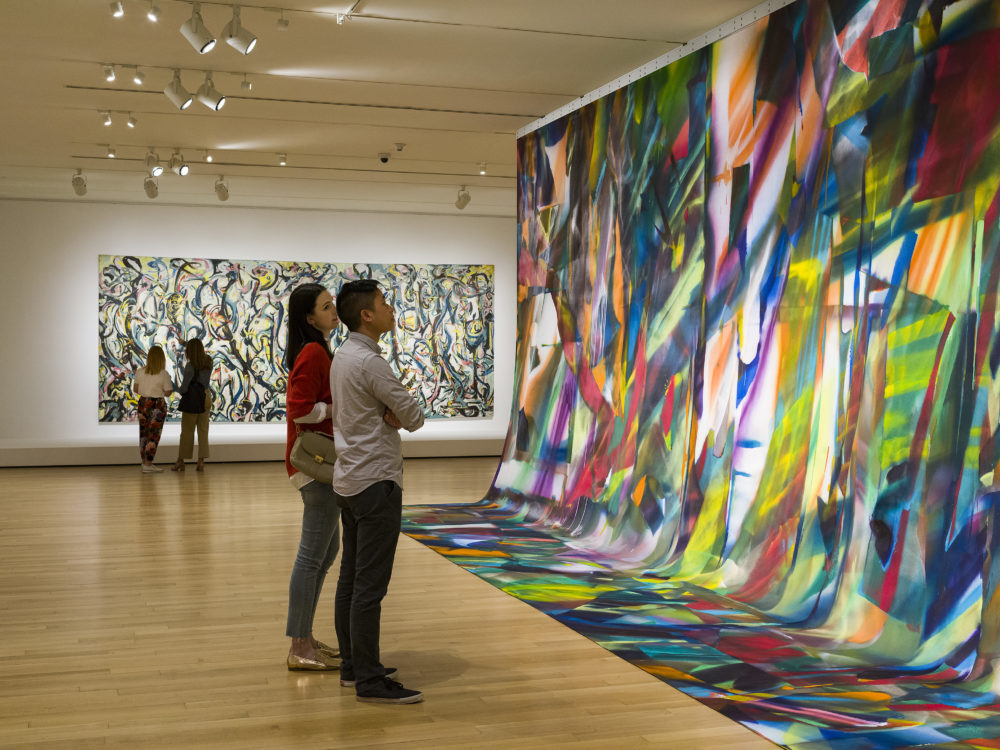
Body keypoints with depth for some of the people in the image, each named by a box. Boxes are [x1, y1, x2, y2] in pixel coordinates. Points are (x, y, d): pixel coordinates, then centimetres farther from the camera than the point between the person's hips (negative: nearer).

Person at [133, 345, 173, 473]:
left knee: (144, 434, 15)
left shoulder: (140, 372, -1)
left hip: (143, 403, 5)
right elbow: (168, 393, -11)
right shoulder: (164, 374, -13)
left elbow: (135, 389, 3)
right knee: (153, 436, 1)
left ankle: (145, 463, 21)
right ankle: (148, 465, -1)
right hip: (157, 406, -4)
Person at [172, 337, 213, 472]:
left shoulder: (190, 366, -18)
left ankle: (181, 461, 14)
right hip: (206, 397, 5)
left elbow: (184, 388, -20)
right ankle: (201, 462, 5)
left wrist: (178, 389, 3)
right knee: (203, 430, 8)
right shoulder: (208, 361, -2)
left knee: (187, 430, 6)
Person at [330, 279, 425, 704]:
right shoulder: (369, 362, -18)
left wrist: (390, 413, -3)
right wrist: (398, 414, 9)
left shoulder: (344, 357, 13)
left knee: (351, 578, 13)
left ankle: (353, 667, 21)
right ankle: (370, 681, -3)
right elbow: (415, 418, -12)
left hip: (350, 479, 11)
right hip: (376, 482, -11)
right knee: (371, 585, -7)